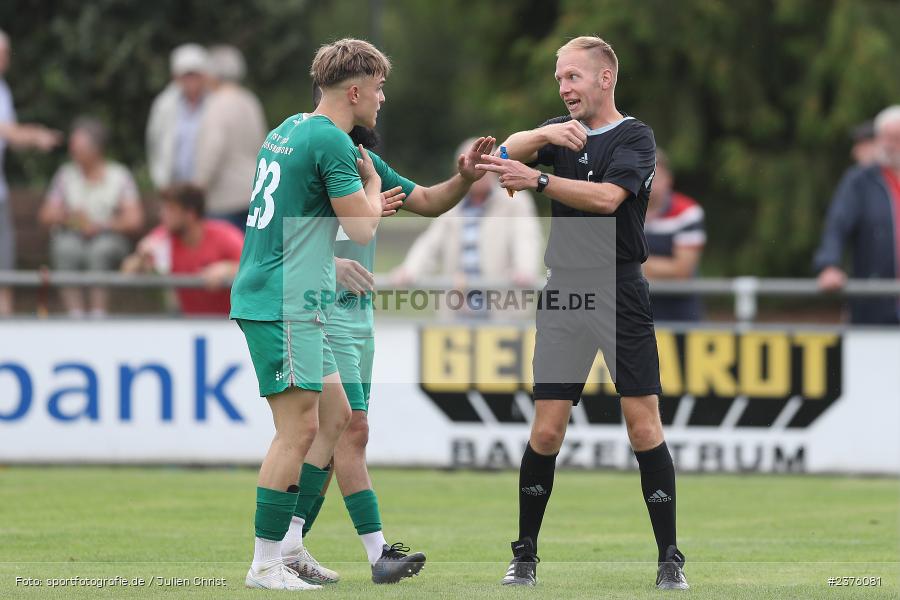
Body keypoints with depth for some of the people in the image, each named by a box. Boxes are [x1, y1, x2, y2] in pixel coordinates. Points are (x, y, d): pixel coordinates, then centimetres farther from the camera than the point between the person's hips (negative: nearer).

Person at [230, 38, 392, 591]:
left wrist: (364, 196, 20)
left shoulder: (289, 130, 16)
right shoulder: (332, 140, -13)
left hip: (286, 303, 10)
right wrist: (372, 182, 6)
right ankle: (266, 565, -5)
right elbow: (362, 230, -13)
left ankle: (290, 543, 14)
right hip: (284, 307, -10)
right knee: (300, 429, -8)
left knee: (335, 416, 13)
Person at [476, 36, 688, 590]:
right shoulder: (560, 132, 14)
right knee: (547, 430, 0)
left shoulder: (635, 137, -2)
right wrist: (544, 136, -26)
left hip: (621, 295, -4)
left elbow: (607, 197, -19)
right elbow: (510, 152, -6)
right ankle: (525, 554, 10)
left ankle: (670, 559, -1)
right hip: (563, 296, 4)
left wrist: (537, 180, -24)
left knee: (644, 428, -7)